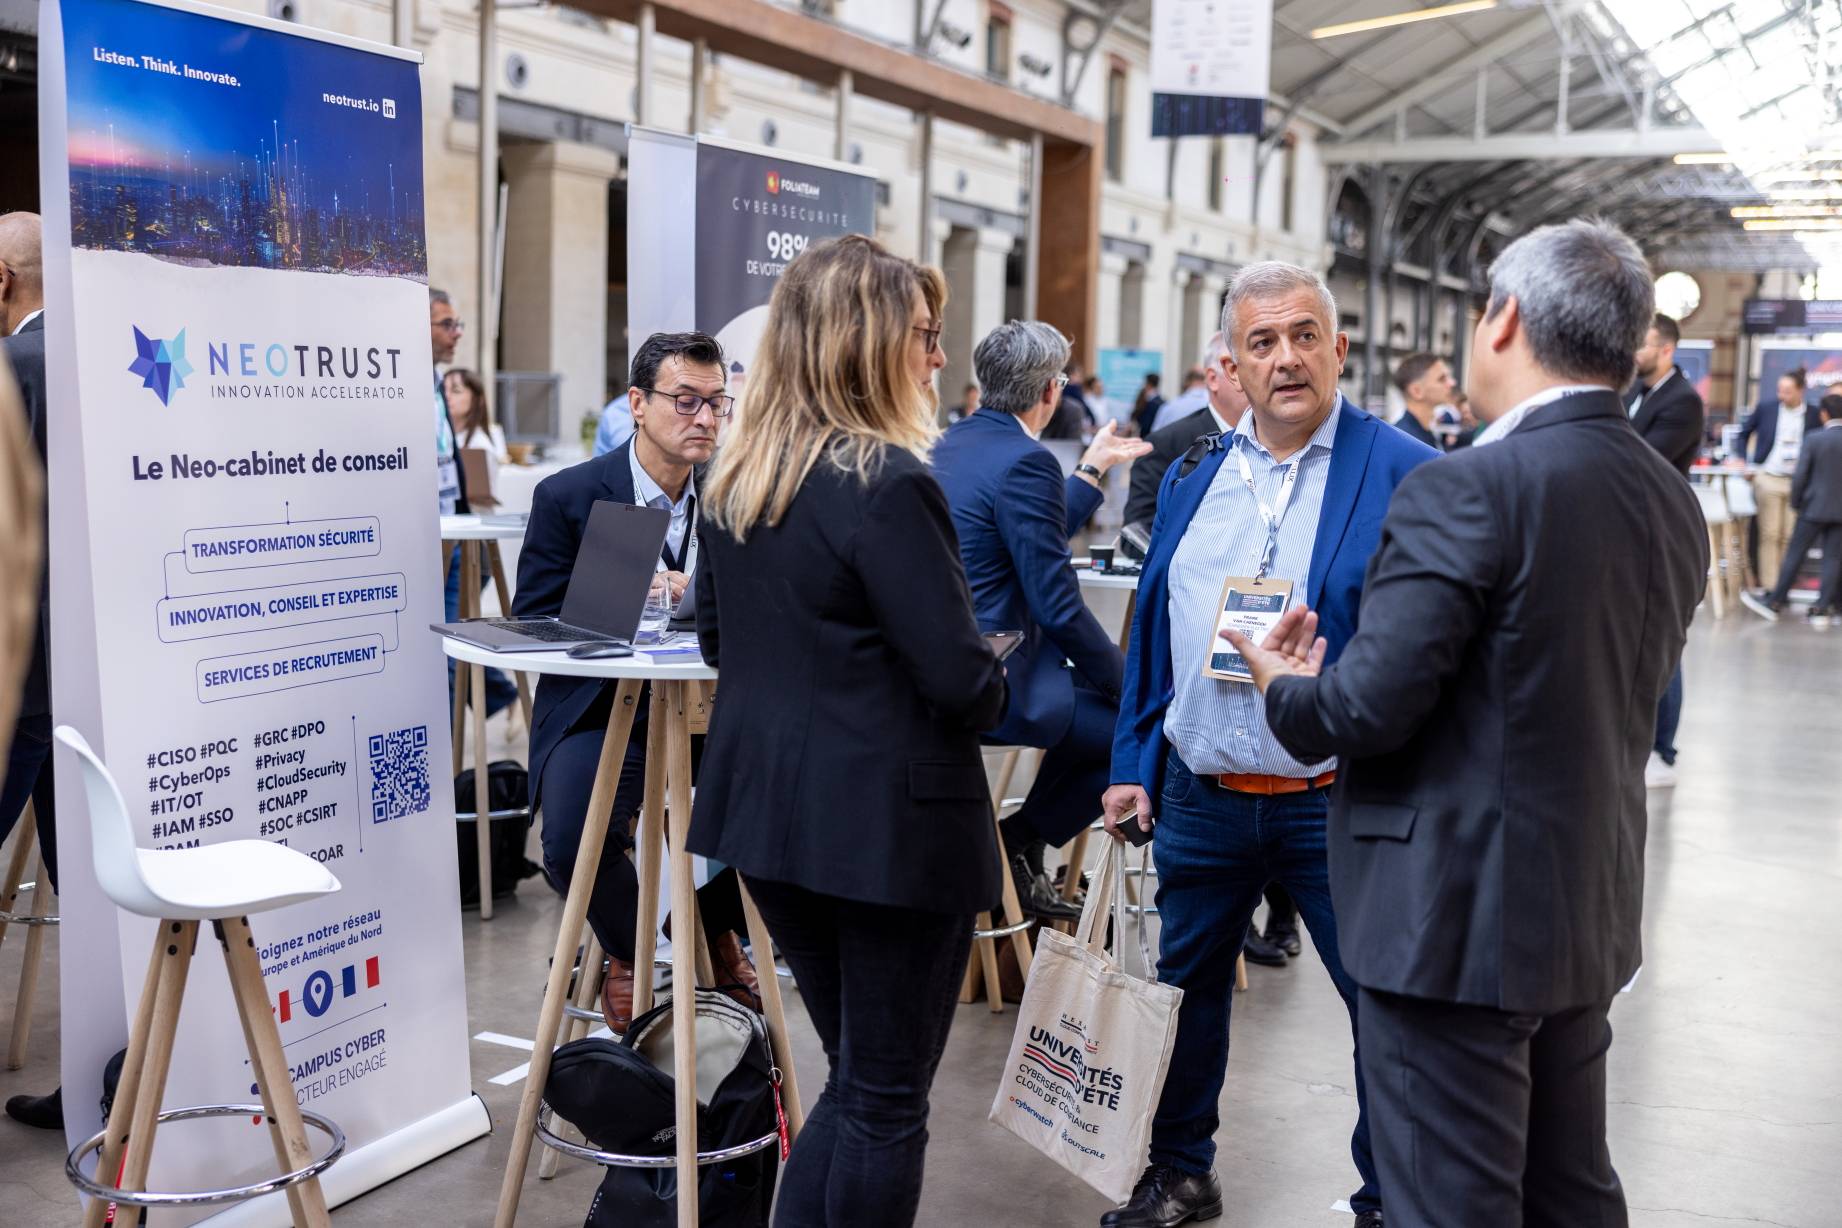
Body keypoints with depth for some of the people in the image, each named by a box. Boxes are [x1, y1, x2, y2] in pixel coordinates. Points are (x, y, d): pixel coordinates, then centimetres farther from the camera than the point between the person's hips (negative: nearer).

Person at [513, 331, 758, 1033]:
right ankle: (630, 947, 9)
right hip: (601, 711, -3)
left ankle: (717, 929, 12)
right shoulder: (567, 497, -6)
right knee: (572, 844, -28)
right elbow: (532, 626, -9)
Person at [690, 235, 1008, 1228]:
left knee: (854, 1075, 21)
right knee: (888, 1097, 7)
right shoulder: (888, 481, -19)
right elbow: (962, 680, -19)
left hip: (767, 807, 8)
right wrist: (991, 689, 3)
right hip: (887, 820, -8)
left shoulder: (734, 475, 6)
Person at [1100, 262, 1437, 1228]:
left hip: (1337, 804, -4)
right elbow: (1152, 632, 13)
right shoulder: (1190, 476, 9)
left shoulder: (1402, 474, -7)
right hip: (1199, 796, 5)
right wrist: (1133, 766, 11)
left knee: (1386, 1007, 5)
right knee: (1185, 986, 17)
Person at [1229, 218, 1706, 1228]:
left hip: (1458, 917, -8)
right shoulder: (1673, 503, 5)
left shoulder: (1466, 492, -20)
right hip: (1589, 912, 8)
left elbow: (1368, 707, -22)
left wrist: (1284, 689, -1)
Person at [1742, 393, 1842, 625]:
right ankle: (1822, 609, 4)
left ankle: (1774, 603, 8)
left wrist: (1795, 504, 4)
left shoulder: (1813, 440, -9)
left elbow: (1800, 476, -9)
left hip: (1815, 508, -3)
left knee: (1795, 554, 4)